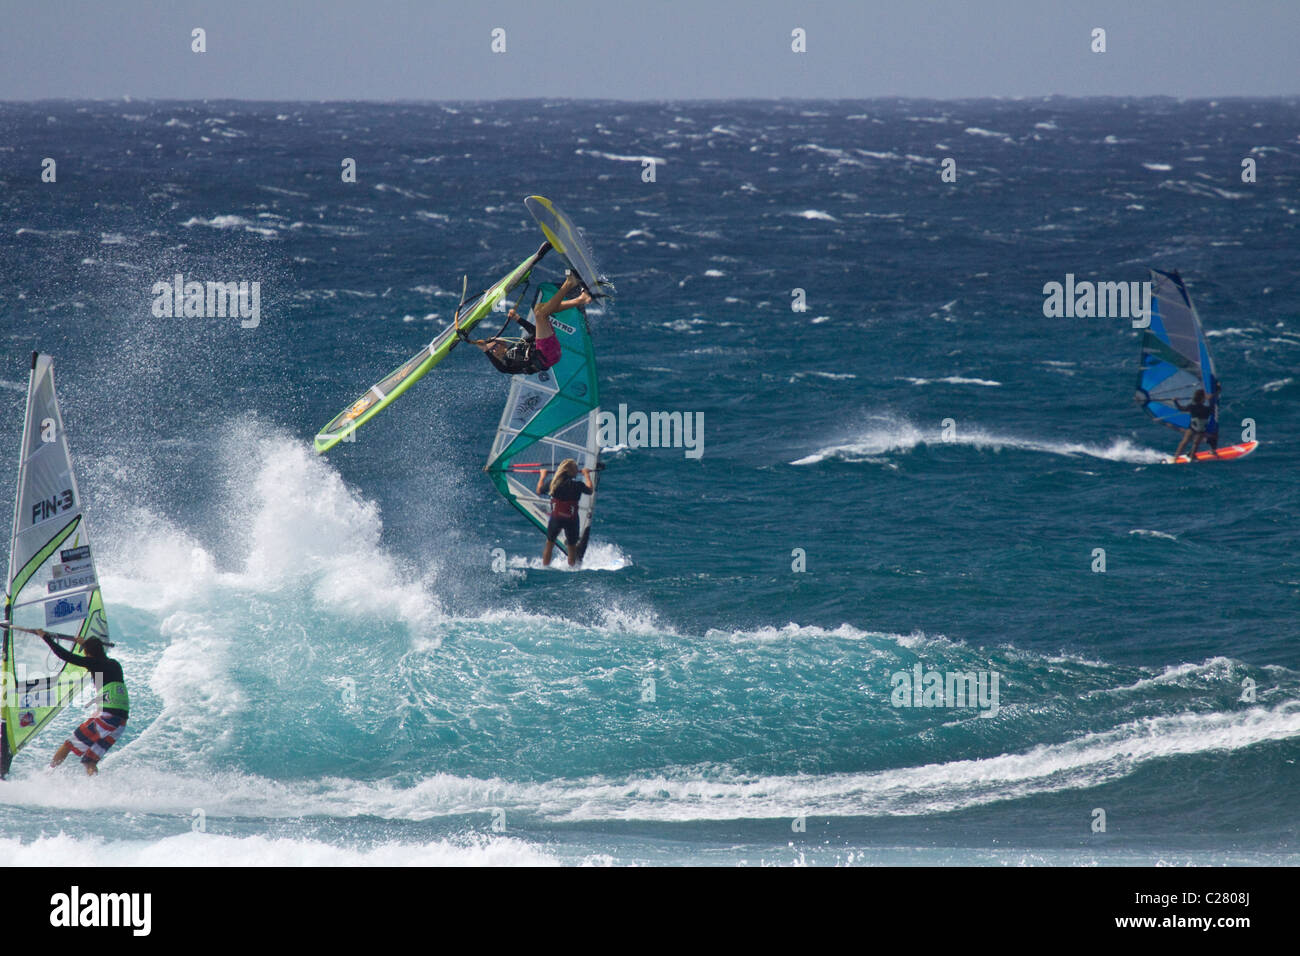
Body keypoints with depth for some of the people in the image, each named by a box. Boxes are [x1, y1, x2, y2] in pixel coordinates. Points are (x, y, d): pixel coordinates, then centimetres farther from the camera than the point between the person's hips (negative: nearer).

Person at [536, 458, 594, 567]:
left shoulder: (553, 483, -6)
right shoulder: (577, 485, -12)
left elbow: (539, 490, 12)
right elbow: (590, 491, 10)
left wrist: (543, 475, 28)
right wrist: (586, 474, 24)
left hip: (555, 518, 2)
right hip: (571, 520, -2)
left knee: (549, 544, 19)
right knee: (572, 547, 13)